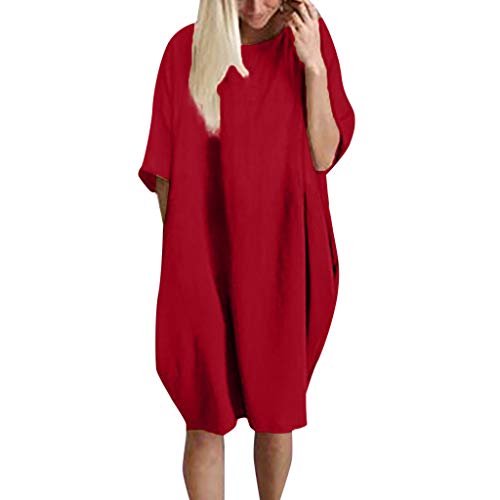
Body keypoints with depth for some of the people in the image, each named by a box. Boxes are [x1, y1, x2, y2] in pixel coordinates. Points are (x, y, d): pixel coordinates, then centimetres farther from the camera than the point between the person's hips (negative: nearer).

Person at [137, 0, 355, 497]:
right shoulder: (187, 49, -4)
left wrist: (314, 66, -15)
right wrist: (178, 256, -3)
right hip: (204, 257, -1)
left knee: (276, 414, 15)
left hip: (278, 259, 1)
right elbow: (166, 168, -1)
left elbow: (323, 155, -6)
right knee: (205, 423, 4)